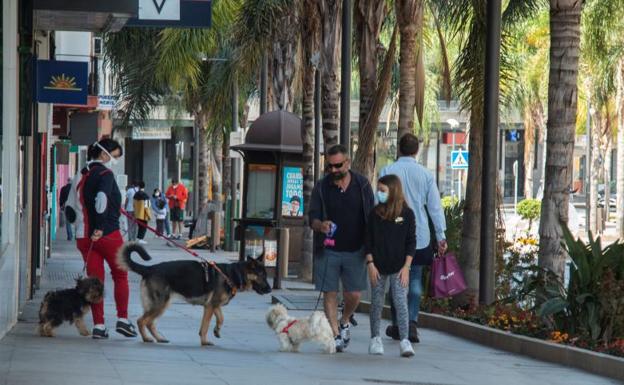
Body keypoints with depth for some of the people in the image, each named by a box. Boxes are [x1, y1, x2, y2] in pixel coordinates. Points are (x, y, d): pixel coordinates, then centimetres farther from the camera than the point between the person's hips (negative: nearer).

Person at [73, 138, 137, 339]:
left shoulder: (83, 175, 15)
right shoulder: (105, 174, -10)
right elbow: (102, 199, -24)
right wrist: (100, 227, -25)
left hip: (85, 235, 6)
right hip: (108, 233, -6)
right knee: (120, 275, 8)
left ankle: (98, 325, 2)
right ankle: (122, 319, 5)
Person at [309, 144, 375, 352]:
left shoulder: (362, 185, 3)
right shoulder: (321, 187, 1)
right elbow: (312, 218, 1)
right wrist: (320, 225, -23)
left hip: (355, 250, 0)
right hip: (328, 250, 0)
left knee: (353, 294, 0)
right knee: (330, 293, -2)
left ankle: (344, 322, 29)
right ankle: (335, 335, 6)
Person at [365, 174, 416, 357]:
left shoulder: (406, 214, -3)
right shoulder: (375, 213, 1)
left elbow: (411, 242, -1)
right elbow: (368, 241, 3)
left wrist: (406, 267, -7)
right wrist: (370, 264, -4)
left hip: (398, 268, -2)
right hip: (378, 266, 2)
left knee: (400, 302, -8)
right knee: (376, 303, 8)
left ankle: (404, 340, -6)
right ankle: (375, 339, 19)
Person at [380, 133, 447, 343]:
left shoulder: (387, 172, -4)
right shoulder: (426, 174, 0)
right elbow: (435, 206, 0)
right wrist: (441, 236, 4)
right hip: (420, 236, 1)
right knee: (415, 280, 7)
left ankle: (397, 325, 12)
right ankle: (412, 322, -6)